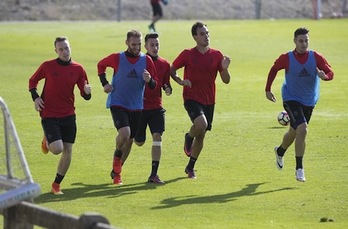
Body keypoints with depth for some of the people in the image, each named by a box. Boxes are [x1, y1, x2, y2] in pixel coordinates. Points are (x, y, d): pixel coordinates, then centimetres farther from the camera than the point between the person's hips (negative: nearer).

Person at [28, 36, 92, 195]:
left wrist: (86, 92, -18)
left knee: (67, 151, 1)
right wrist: (35, 97, -6)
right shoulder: (48, 66, -5)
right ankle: (47, 141, 21)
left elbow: (85, 95, 6)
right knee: (57, 149, -16)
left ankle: (56, 185, 17)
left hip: (68, 116, 3)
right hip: (49, 115, -3)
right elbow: (33, 81, 10)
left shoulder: (78, 69, 1)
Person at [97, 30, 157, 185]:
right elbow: (101, 65, 12)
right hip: (117, 103, -4)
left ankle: (116, 171, 27)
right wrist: (104, 83, 0)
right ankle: (117, 156, 6)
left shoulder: (147, 60, -1)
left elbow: (154, 85, 2)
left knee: (130, 140, 9)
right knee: (124, 133, -25)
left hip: (136, 106, 4)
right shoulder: (117, 58, -8)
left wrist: (149, 80, -21)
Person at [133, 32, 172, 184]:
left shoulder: (164, 64, 5)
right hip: (139, 107, -2)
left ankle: (154, 174, -14)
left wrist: (168, 89, -8)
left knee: (157, 136, -15)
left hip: (156, 107, 2)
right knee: (139, 142, 4)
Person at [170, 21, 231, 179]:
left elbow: (226, 80, 4)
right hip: (192, 99, -4)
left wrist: (224, 68, -17)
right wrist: (180, 81, -13)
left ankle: (190, 167, 26)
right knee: (201, 124, -30)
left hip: (209, 101, 4)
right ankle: (188, 138, 5)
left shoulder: (216, 55, 3)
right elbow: (172, 70, 6)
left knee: (201, 135, 10)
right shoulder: (187, 55, -5)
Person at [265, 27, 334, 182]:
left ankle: (280, 151, 53)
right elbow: (274, 70, 4)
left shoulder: (316, 57, -10)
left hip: (309, 102, 4)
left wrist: (324, 76, -38)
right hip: (291, 99, -4)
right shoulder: (287, 58, -13)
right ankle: (299, 168, -16)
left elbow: (330, 73, -14)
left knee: (294, 132, 20)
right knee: (302, 129, -23)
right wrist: (268, 89, 6)